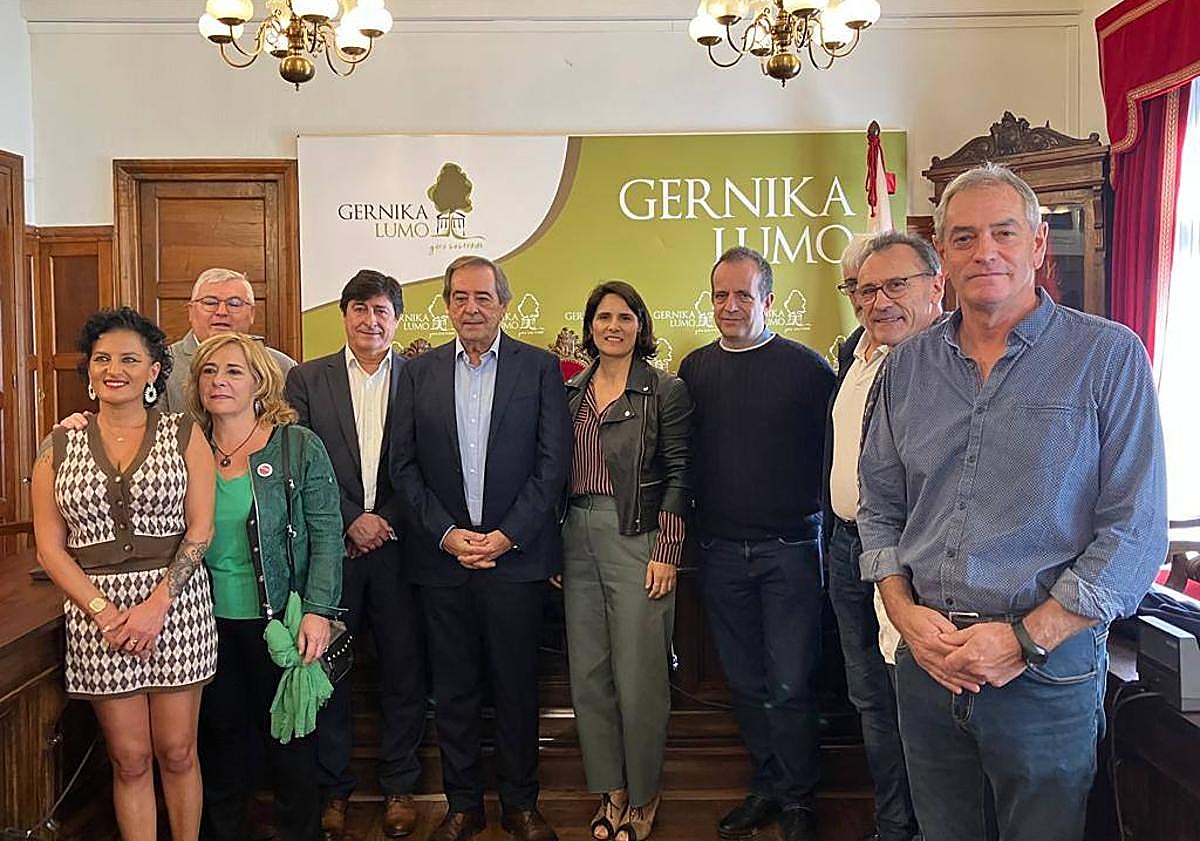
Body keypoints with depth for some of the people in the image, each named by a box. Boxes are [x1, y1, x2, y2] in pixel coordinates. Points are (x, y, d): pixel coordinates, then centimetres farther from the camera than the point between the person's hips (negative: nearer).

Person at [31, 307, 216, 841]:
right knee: (130, 760, 9)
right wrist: (104, 611, -9)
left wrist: (156, 604, -14)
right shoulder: (60, 447, 6)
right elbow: (50, 548, 3)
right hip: (95, 613, 1)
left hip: (177, 607, -1)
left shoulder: (184, 435, 1)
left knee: (177, 753, 7)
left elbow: (201, 528, -4)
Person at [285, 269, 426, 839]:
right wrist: (350, 521, -9)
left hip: (399, 546, 0)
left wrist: (387, 521, -9)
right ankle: (333, 789, 25)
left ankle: (399, 787, 24)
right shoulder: (307, 379, 5)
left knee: (404, 671, 7)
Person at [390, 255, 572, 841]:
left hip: (516, 551, -1)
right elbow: (403, 465, 3)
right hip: (441, 553, 2)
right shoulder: (418, 372, 7)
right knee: (453, 688, 11)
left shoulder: (540, 368, 1)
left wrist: (508, 535, -11)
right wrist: (446, 532, -8)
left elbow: (553, 462, -4)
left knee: (516, 684, 8)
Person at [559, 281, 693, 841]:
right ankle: (610, 791, 27)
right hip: (578, 537, 5)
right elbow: (558, 470, 13)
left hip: (638, 537, -5)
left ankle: (643, 795, 23)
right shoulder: (571, 391, 11)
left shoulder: (666, 391, -3)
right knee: (587, 673, 10)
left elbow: (678, 474, -6)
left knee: (639, 675, 2)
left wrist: (666, 552, -12)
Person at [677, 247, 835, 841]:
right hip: (720, 548, 4)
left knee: (791, 685, 1)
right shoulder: (695, 369, 7)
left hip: (789, 547, -4)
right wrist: (689, 522, 6)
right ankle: (767, 787, 31)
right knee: (745, 682, 14)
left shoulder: (805, 367, -5)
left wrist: (816, 515, -6)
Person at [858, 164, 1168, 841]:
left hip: (1048, 675, -3)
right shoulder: (909, 365, 6)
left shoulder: (1108, 357, -7)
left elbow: (1135, 531, -11)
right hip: (926, 662, 4)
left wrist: (1026, 639, -16)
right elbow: (879, 505, 10)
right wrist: (904, 611, -5)